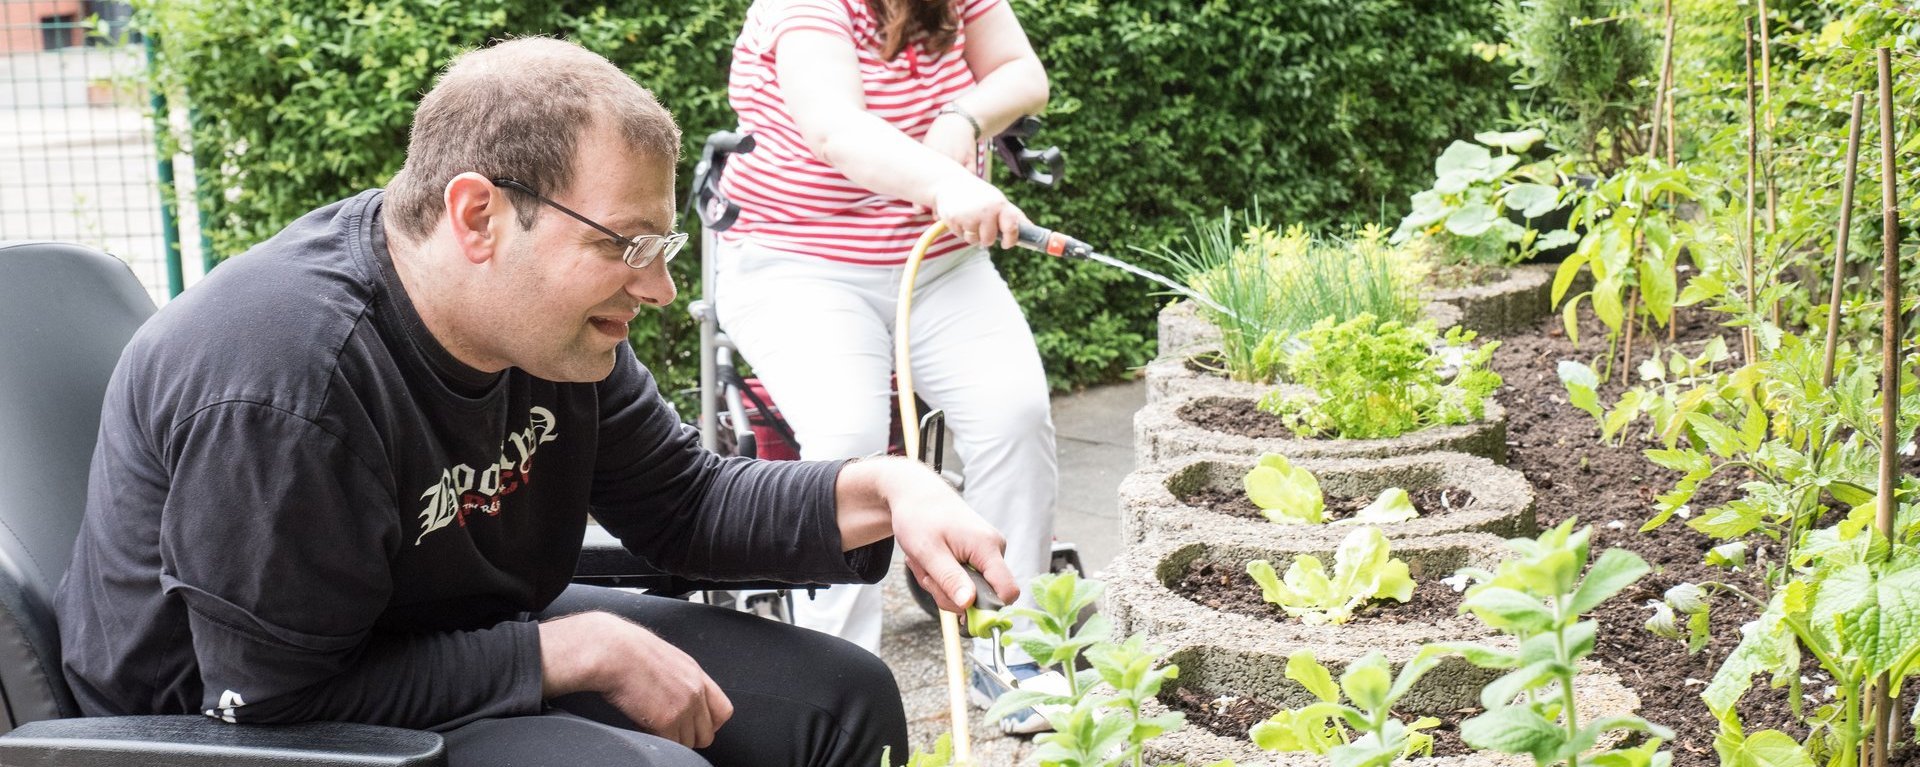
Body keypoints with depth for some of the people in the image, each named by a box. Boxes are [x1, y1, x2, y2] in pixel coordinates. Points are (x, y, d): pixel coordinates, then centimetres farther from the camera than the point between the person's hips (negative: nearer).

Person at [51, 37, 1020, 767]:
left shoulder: (545, 313, -8)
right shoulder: (281, 378, -32)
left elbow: (682, 501, 3)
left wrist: (883, 491, -14)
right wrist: (579, 652, -24)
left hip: (470, 644, 8)